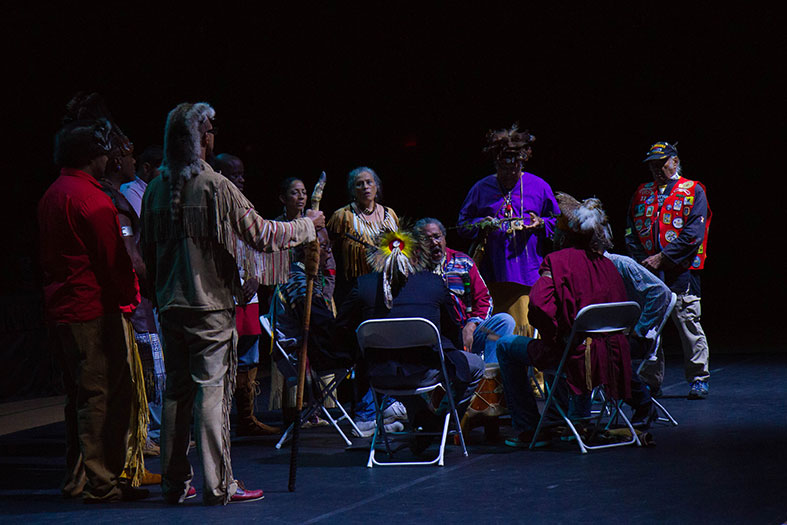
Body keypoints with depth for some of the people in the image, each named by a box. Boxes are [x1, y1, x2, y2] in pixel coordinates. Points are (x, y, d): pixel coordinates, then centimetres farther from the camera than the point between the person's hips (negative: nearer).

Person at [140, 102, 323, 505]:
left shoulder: (156, 188, 5)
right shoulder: (215, 186, -13)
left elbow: (147, 249, 14)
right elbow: (261, 234, -10)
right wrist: (307, 224, 4)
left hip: (170, 305, 6)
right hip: (210, 305, -6)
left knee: (176, 390, 11)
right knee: (212, 390, -3)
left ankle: (173, 483, 15)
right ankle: (218, 484, -2)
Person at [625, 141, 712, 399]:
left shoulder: (693, 191, 3)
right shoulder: (642, 193, 17)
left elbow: (693, 233, -7)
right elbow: (631, 230, 13)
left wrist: (662, 257, -12)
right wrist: (641, 259, -3)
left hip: (680, 271, -4)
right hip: (646, 271, 4)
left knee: (688, 324, -3)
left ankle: (698, 379, 7)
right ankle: (650, 379, 13)